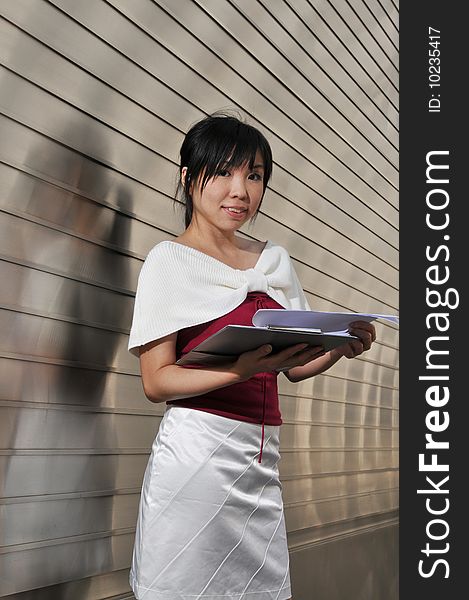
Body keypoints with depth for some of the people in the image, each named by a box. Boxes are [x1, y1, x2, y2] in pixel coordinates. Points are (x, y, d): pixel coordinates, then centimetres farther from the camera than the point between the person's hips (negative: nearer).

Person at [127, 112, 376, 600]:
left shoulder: (274, 259, 14)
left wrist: (342, 347, -5)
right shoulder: (170, 260, -2)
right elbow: (156, 381, -10)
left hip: (262, 457, 5)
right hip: (195, 452, -5)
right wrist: (245, 368, -25)